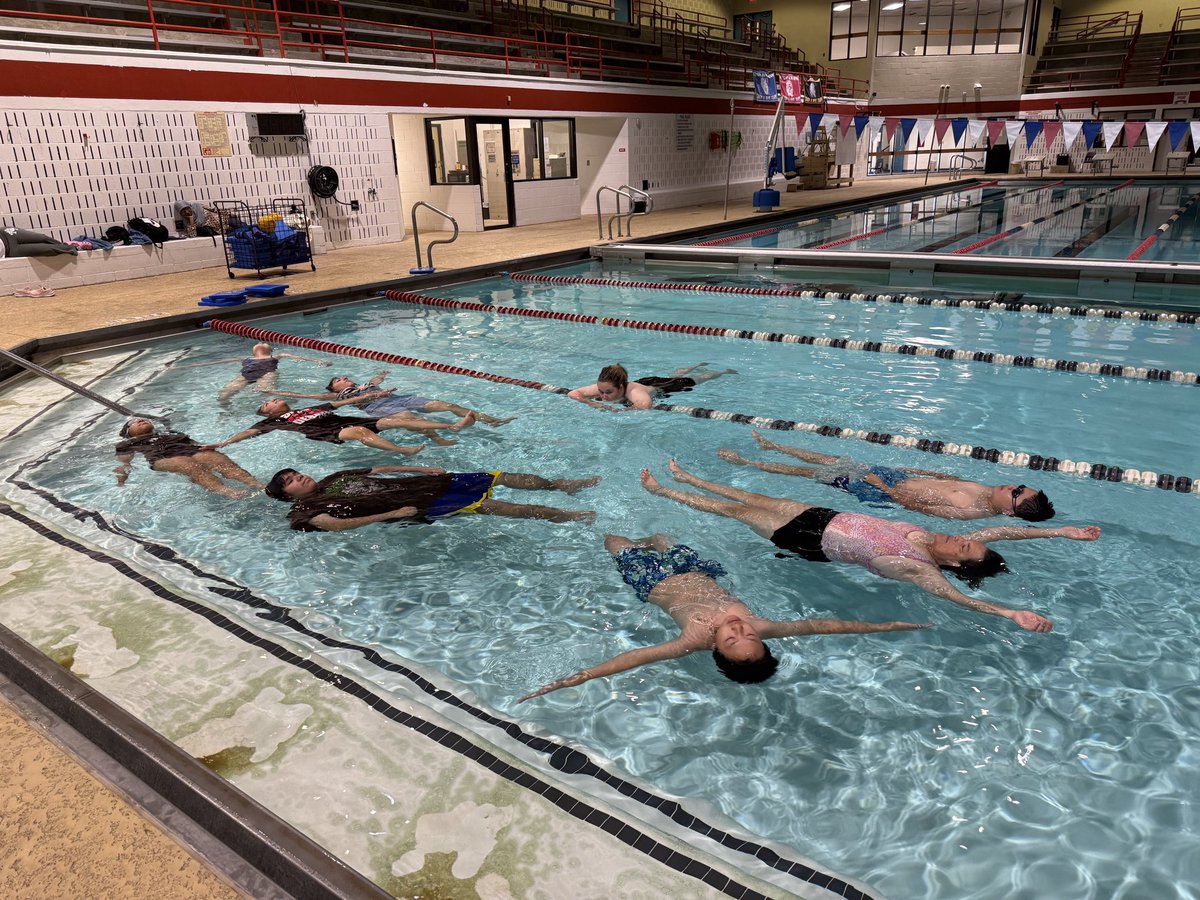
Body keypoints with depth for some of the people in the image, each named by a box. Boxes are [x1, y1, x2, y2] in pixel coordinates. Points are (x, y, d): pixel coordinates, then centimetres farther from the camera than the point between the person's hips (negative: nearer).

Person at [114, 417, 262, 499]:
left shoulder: (172, 434, 41)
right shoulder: (127, 445, 34)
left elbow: (195, 443, 29)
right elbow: (123, 464, 19)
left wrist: (213, 448, 10)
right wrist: (120, 482, -2)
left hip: (192, 452, 3)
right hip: (161, 459, -3)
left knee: (220, 459, -31)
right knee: (191, 465, -39)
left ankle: (259, 486, -58)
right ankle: (227, 492, -68)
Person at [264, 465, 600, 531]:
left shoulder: (335, 479, 23)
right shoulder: (304, 511, 1)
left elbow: (382, 469, 26)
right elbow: (337, 524, -18)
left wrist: (426, 469, 17)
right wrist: (391, 514, -24)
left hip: (419, 485, 8)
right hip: (415, 508, -8)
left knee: (496, 478, -1)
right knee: (486, 505, -20)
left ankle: (560, 484, 4)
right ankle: (560, 516, -21)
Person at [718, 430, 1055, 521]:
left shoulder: (972, 513, -28)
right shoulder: (988, 490, -5)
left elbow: (914, 504, -25)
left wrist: (883, 487, -17)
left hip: (885, 494, -7)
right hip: (896, 476, 7)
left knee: (814, 472, 2)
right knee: (831, 461, 17)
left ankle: (747, 462, 16)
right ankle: (772, 446, 36)